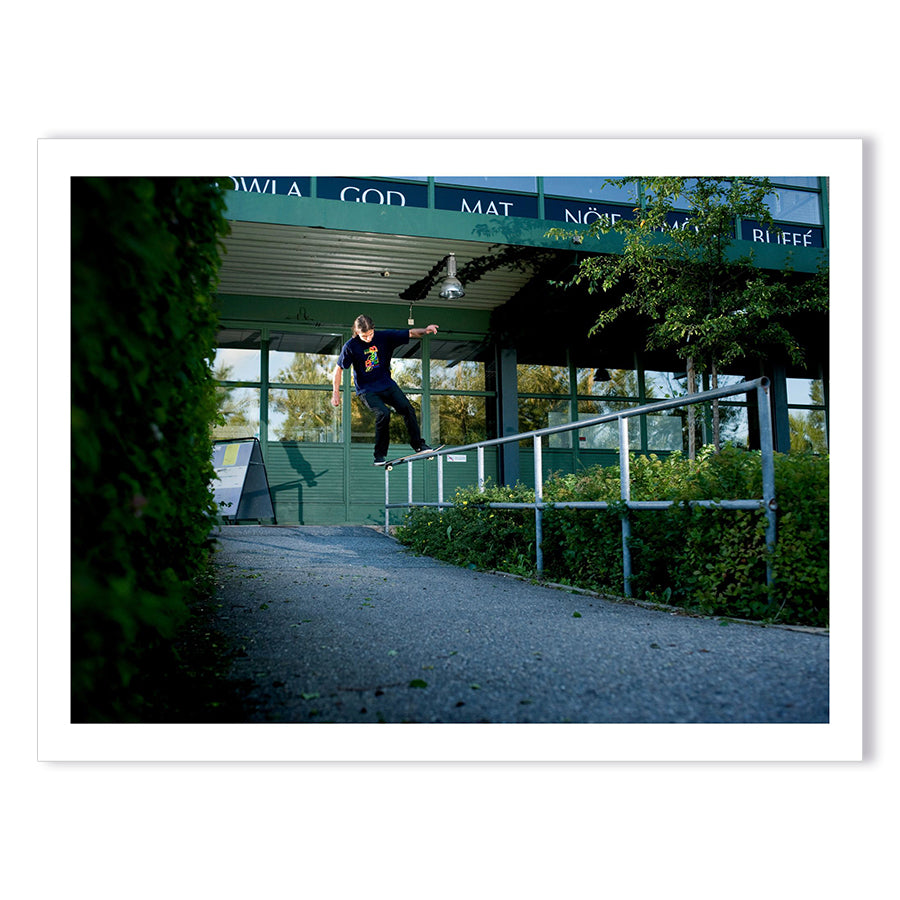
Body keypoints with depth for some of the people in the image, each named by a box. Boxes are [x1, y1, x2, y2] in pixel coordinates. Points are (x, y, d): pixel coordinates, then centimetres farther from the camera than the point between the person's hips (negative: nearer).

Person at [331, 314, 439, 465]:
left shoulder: (384, 337, -5)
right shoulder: (350, 347, -10)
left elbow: (410, 333, -3)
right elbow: (339, 369, 0)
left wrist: (425, 330, -22)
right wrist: (335, 393, -3)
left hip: (387, 385, 3)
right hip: (366, 390, -3)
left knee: (407, 408, -17)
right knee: (383, 413, -27)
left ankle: (417, 443, 4)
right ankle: (380, 455, -13)